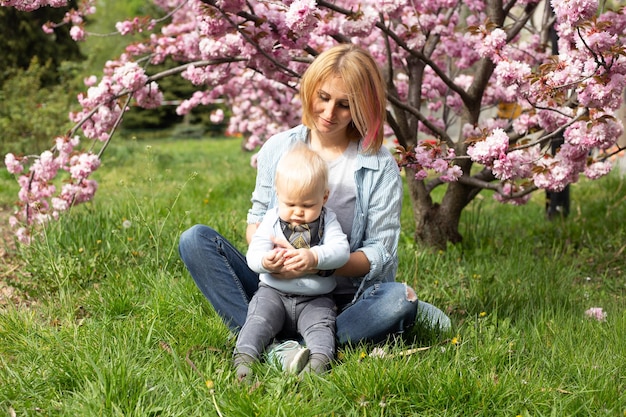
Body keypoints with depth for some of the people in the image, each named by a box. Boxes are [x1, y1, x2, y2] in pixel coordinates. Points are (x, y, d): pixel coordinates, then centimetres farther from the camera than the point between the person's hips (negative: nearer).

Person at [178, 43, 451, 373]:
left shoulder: (380, 167, -3)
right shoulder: (278, 147, 5)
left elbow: (380, 254, -7)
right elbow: (256, 219, 9)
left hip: (342, 298, -2)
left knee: (398, 297, -33)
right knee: (195, 239, -16)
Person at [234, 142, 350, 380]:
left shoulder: (328, 222, 3)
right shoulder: (271, 220, 4)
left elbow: (341, 249, -14)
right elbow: (253, 253, -7)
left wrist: (314, 257, -36)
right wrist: (265, 261, -33)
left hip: (315, 298, 0)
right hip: (274, 291, 0)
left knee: (320, 324, -25)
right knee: (259, 319, -23)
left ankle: (319, 361, -41)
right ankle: (244, 358, -34)